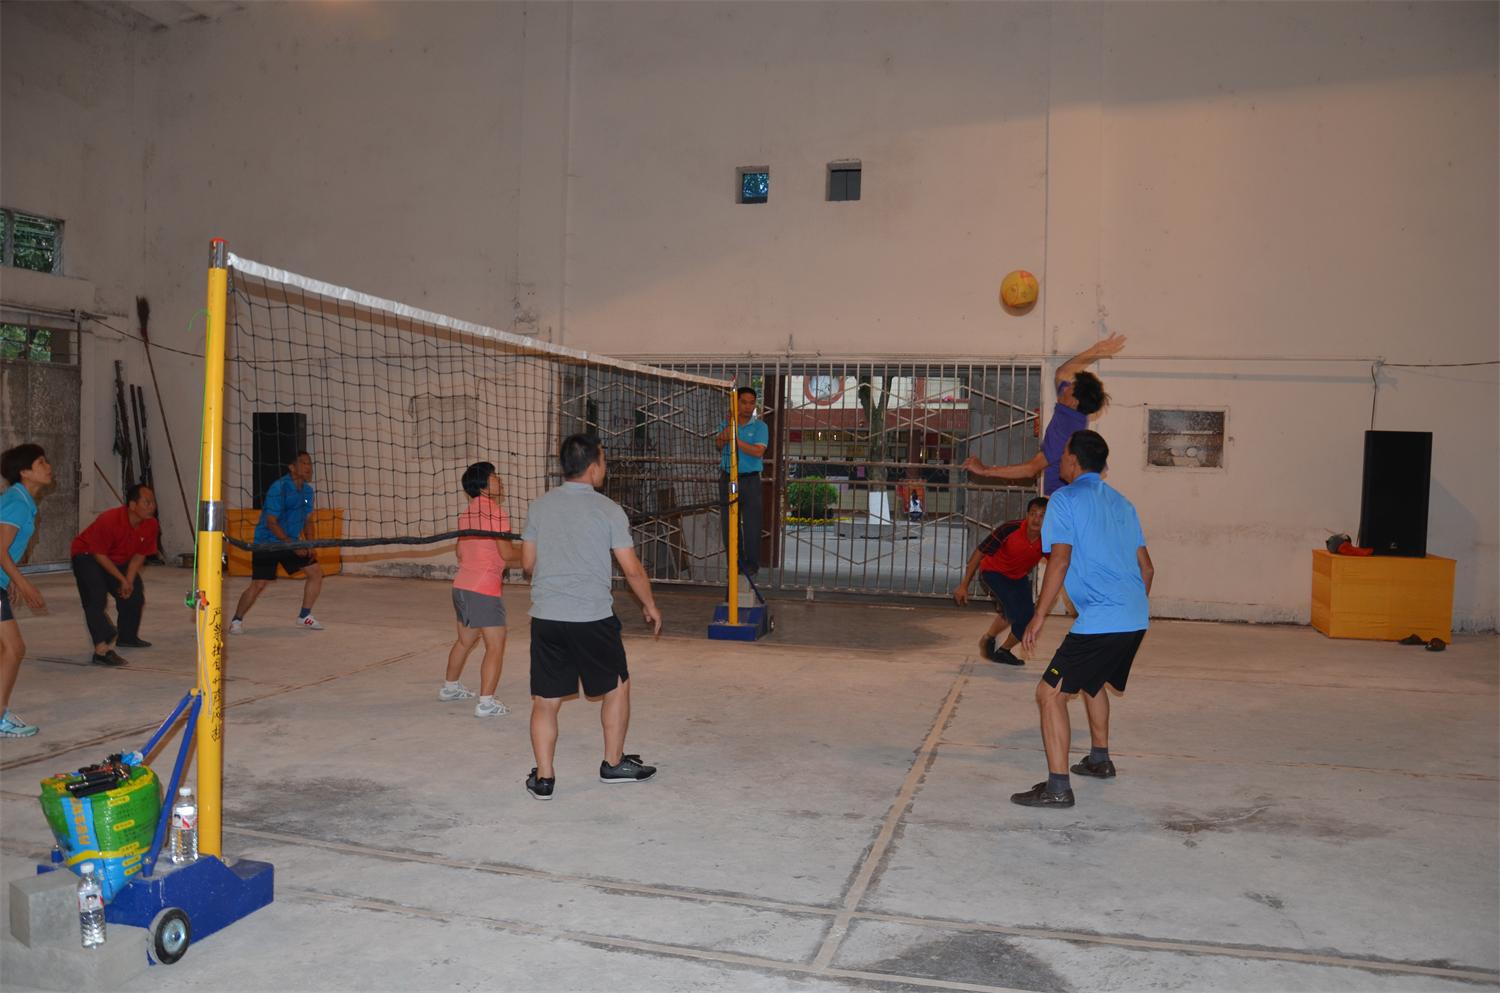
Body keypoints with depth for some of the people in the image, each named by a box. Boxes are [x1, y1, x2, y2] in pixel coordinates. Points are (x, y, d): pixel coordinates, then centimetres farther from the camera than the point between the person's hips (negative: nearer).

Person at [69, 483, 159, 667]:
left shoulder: (151, 525, -14)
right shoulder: (110, 520, -34)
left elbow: (139, 555, -4)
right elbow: (99, 554, -26)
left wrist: (129, 580, -15)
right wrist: (122, 579, -23)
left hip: (117, 560, 7)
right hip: (87, 555, -7)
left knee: (134, 591, 10)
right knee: (96, 598, -24)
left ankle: (127, 636, 34)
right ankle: (102, 649, -33)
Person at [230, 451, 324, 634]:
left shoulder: (307, 490, 5)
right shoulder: (279, 488, -19)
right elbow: (271, 523, -22)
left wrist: (307, 544, 3)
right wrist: (292, 546, -24)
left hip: (292, 543, 8)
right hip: (266, 543, -7)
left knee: (316, 572, 1)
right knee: (259, 585, -12)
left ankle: (304, 617, 14)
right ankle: (237, 620, 10)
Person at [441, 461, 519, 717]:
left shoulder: (467, 512, 11)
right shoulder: (496, 511, -14)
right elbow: (507, 553, -16)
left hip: (462, 585, 9)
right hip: (484, 590, -9)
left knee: (465, 640, 25)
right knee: (496, 647, -4)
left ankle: (450, 686, 40)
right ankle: (486, 703, -8)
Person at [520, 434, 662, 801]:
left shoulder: (539, 506, 5)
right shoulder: (608, 510, -6)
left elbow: (528, 563, 11)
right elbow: (632, 569, -4)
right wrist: (650, 606, 11)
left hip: (545, 617, 3)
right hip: (593, 618, -3)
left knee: (545, 701, 10)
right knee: (617, 686, 18)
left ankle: (543, 778, 11)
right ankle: (614, 763, 27)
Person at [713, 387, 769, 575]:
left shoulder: (759, 426, 0)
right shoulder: (726, 424, 10)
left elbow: (758, 451, -14)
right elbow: (718, 443, -7)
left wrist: (735, 440, -21)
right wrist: (730, 424, -22)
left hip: (750, 480, -3)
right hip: (727, 479, 3)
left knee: (751, 524, -2)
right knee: (728, 523, 5)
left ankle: (751, 563, 8)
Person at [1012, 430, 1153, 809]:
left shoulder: (1066, 498, -5)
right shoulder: (1121, 503, 18)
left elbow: (1060, 560, -16)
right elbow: (1146, 567, 20)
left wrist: (1039, 617, -13)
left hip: (1100, 621, -9)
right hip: (1136, 619, 9)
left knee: (1050, 693, -5)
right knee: (1092, 679, 30)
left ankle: (1057, 787, -10)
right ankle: (1099, 760, 41)